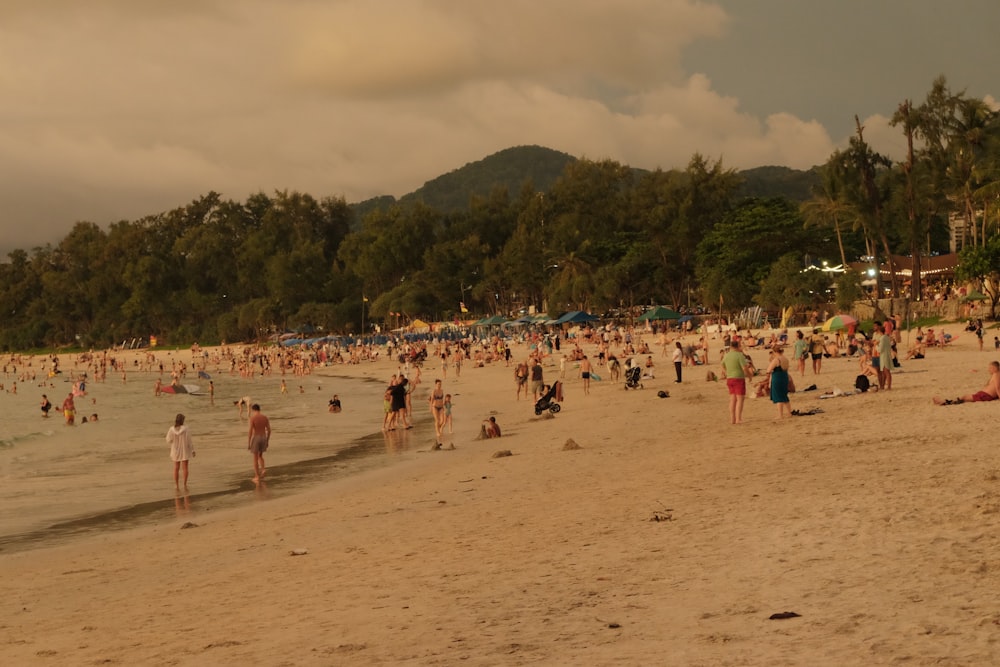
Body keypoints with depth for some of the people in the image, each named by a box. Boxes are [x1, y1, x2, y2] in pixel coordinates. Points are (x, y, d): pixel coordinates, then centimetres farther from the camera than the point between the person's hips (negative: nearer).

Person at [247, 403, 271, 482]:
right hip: (263, 439, 5)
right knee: (260, 456, 23)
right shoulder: (265, 418, 1)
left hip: (255, 439, -4)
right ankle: (263, 470, 0)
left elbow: (250, 431, -16)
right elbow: (269, 430, 4)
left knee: (255, 458, 7)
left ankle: (257, 477, 8)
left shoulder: (252, 418, -14)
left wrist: (248, 443, -9)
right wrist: (267, 441, 15)